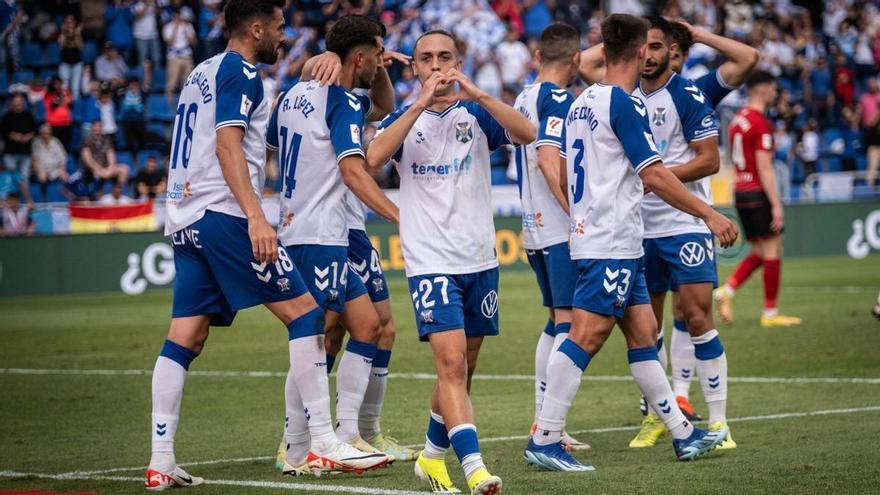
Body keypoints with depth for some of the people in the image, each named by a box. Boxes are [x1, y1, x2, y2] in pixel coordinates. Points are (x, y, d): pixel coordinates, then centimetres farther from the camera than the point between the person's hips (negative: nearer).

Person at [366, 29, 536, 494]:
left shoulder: (475, 114, 5)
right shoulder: (404, 118, 4)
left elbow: (527, 134, -14)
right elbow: (374, 157, -17)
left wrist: (477, 94, -23)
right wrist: (422, 103, -21)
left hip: (479, 260, 3)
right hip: (430, 261, -3)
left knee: (462, 369, 12)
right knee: (450, 362, -17)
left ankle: (433, 455, 31)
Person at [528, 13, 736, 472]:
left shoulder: (580, 103, 13)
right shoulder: (625, 103, -14)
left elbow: (565, 175, 19)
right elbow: (654, 176, -18)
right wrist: (709, 215, -13)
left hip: (589, 235, 10)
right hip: (612, 244, -10)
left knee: (643, 332, 12)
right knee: (586, 338, -10)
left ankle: (682, 434, 16)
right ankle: (544, 440, -12)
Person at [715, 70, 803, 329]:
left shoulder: (738, 119, 13)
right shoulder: (760, 123, -14)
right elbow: (764, 168, -18)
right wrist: (776, 205, -18)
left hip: (740, 191, 9)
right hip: (758, 192, -9)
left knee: (760, 252, 14)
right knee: (772, 251, -1)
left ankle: (727, 291, -2)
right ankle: (770, 313, 2)